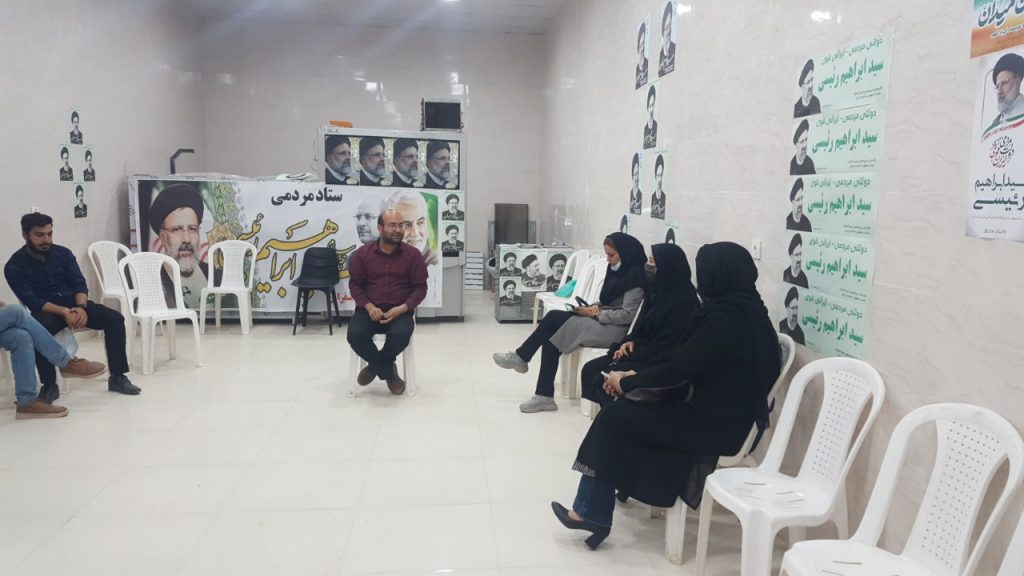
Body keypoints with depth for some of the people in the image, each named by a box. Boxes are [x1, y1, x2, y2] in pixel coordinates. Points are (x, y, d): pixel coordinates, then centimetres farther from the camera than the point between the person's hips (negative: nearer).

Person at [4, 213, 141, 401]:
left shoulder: (63, 253, 5)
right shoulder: (14, 266, -6)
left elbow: (79, 284, -1)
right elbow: (32, 302, -15)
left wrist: (81, 307, -23)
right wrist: (63, 312, -30)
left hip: (75, 304, 3)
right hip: (46, 310, -3)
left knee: (115, 319, -20)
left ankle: (117, 377, -13)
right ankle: (49, 385, -22)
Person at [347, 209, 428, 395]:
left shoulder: (412, 254, 2)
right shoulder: (363, 253, 4)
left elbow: (420, 287, 1)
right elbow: (355, 284, 6)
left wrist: (402, 308, -15)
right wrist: (369, 306, -12)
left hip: (400, 311, -1)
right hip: (370, 309, 1)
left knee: (401, 335, -34)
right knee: (355, 334, -30)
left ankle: (376, 366, -1)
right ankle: (388, 372, -6)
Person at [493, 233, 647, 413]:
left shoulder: (635, 277, -13)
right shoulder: (617, 269, 13)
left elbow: (627, 315, -18)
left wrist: (596, 313, -14)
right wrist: (595, 306, -1)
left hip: (615, 330, -8)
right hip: (602, 320, 9)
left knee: (553, 319, -16)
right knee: (551, 334, -12)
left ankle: (521, 357, 4)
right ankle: (545, 395, -11)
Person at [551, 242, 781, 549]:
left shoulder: (724, 319, -23)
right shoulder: (744, 310, 8)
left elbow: (678, 369, -19)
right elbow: (687, 364, 12)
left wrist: (626, 382, -3)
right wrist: (637, 376, 9)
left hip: (713, 425, -9)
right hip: (720, 412, 9)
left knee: (614, 417, -3)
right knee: (624, 407, 8)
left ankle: (592, 512, 11)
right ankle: (592, 510, 16)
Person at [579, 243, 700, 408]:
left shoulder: (683, 300, -19)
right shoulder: (658, 289, 7)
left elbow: (668, 343, -19)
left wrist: (633, 355, -15)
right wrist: (631, 341, -3)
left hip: (661, 362, -9)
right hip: (644, 350, 9)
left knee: (604, 380, -21)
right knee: (590, 370, -5)